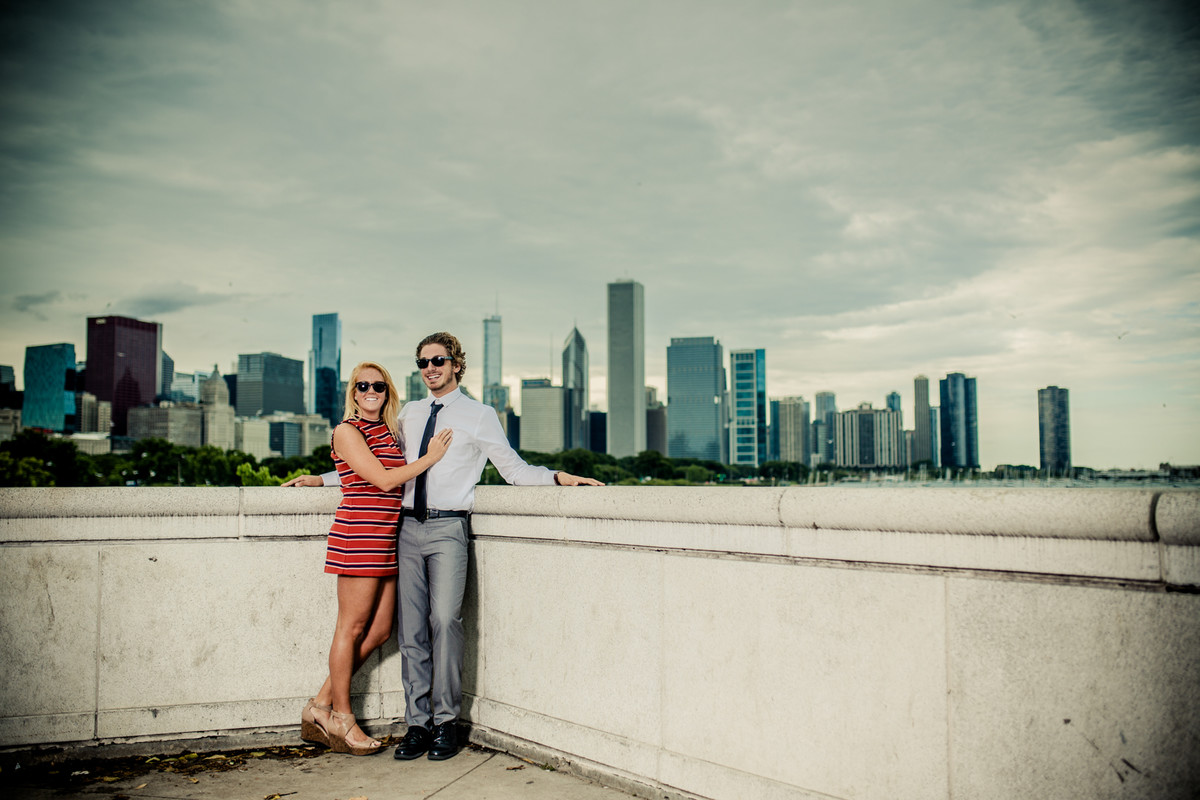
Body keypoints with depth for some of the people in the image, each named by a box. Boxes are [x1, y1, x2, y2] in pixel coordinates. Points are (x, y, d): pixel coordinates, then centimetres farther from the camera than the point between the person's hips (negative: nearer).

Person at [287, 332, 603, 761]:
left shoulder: (480, 415, 7)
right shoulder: (408, 414, 19)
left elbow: (514, 469, 4)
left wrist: (558, 476, -11)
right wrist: (320, 478, 26)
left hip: (448, 528, -4)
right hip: (409, 527, 4)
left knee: (445, 620, -14)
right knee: (411, 627, 2)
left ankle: (446, 722, -3)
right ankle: (417, 723, 10)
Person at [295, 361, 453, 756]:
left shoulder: (390, 431, 17)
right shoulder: (347, 431, -6)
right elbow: (383, 479, -13)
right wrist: (430, 458, -5)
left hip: (386, 538, 8)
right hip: (358, 533, -8)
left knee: (379, 630, 8)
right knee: (352, 627, 1)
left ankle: (320, 706, 20)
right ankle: (340, 718, 15)